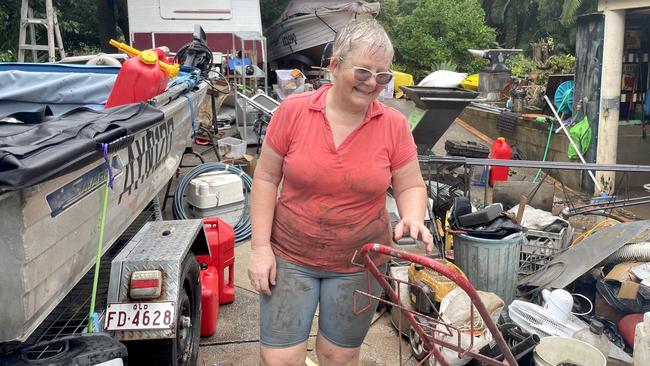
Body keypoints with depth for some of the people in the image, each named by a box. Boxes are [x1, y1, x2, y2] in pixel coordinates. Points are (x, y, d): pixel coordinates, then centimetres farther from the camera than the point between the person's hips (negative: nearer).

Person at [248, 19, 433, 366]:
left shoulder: (394, 125, -7)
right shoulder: (293, 110, -9)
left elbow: (411, 186, 2)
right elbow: (266, 179, -4)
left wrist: (412, 219, -20)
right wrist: (260, 246, -7)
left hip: (359, 265, 1)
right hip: (289, 257, 0)